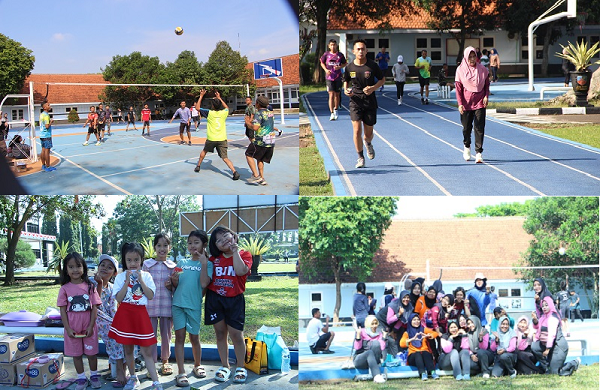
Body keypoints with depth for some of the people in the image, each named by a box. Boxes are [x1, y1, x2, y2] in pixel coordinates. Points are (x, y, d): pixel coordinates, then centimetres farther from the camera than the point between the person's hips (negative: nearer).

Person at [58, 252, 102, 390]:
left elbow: (94, 308, -3)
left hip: (88, 327, 0)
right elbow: (63, 310, -2)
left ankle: (94, 376, 25)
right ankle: (81, 378, 22)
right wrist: (68, 329, -8)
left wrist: (91, 326, -9)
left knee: (91, 353, 9)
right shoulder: (65, 288, -3)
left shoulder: (90, 286, -3)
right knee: (76, 354, 10)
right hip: (72, 328, 0)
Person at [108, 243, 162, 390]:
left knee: (146, 351, -3)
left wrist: (140, 279, -12)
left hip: (141, 315, -1)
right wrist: (127, 281, -12)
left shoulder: (146, 276, 3)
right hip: (125, 315, 1)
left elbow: (150, 296, -6)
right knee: (128, 349, 10)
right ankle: (133, 378, 26)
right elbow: (119, 298, -7)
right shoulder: (121, 277, 2)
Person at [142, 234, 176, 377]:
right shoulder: (147, 264, 2)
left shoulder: (173, 266, 4)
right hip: (150, 305, -1)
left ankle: (165, 362, 25)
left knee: (166, 334, 9)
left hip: (166, 306, 1)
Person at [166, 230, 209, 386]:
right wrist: (174, 282, -8)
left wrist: (203, 263, -16)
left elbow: (204, 283, -15)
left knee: (194, 337, 9)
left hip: (194, 305, -2)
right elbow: (175, 286, 15)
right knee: (179, 336, -3)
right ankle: (181, 372, -3)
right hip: (178, 303, 2)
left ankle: (198, 365, 32)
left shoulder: (207, 264, 1)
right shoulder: (182, 263, 12)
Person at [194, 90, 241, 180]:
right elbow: (227, 108, 30)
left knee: (204, 151, 28)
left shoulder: (209, 113, -5)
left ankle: (198, 166, 39)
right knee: (225, 158, -4)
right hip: (222, 139, 1)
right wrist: (219, 98, 34)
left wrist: (201, 96, 12)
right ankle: (234, 172, -23)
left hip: (211, 139, -1)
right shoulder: (223, 113, 4)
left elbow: (197, 108, 7)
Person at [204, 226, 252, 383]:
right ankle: (225, 367, 20)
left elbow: (241, 271, -22)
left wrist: (235, 251, -13)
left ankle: (240, 368, 13)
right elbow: (205, 282, 1)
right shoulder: (214, 259, 7)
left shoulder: (244, 255, 0)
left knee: (236, 335, -3)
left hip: (234, 300, -3)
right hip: (215, 299, 3)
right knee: (220, 333, 8)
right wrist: (204, 264, -12)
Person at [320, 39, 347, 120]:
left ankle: (335, 110, 34)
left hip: (338, 78, 2)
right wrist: (326, 69, -5)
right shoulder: (326, 55, 0)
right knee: (331, 94, -12)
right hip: (329, 77, -2)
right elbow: (322, 63, 13)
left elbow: (345, 64, 10)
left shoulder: (340, 55, 1)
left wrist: (339, 67, -10)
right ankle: (332, 114, -14)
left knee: (337, 94, 12)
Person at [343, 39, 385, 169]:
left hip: (370, 101, 0)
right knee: (357, 130, -12)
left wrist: (373, 88, -13)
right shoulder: (349, 67, -2)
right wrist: (346, 90, -5)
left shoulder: (373, 66, -6)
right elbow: (346, 80, 16)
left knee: (368, 133, 8)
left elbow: (382, 80, 5)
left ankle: (368, 144, 46)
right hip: (355, 101, 0)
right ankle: (360, 157, 4)